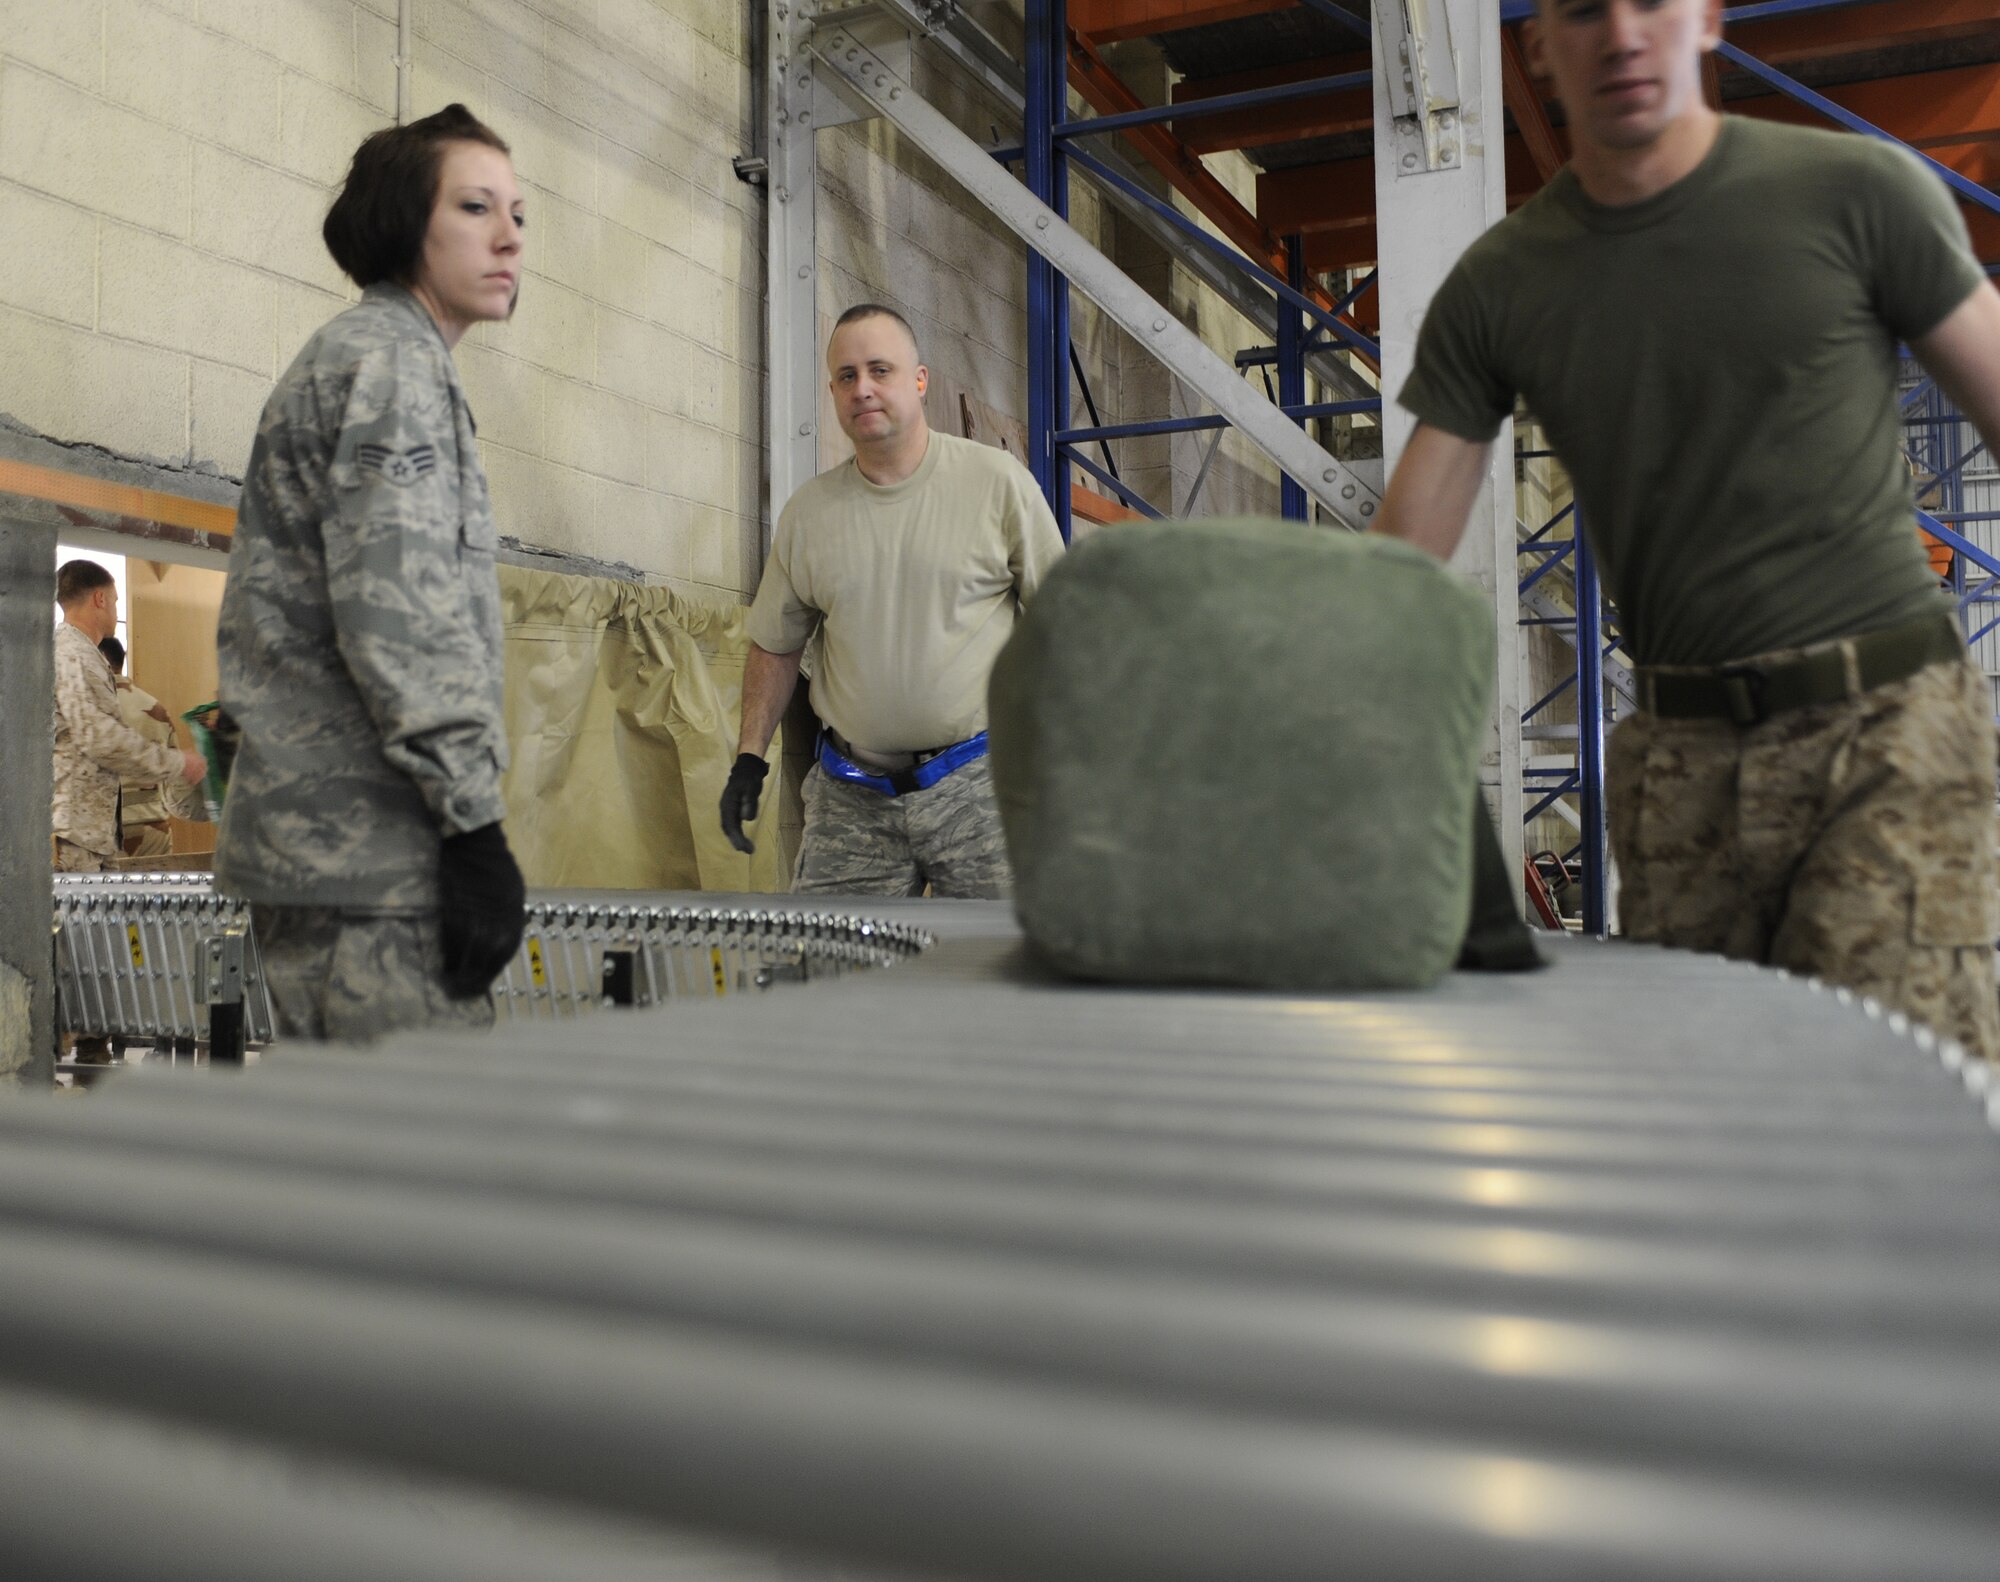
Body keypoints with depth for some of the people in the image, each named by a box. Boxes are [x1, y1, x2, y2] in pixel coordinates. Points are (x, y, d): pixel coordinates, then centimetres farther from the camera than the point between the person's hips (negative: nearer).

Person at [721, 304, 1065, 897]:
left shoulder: (996, 478, 0)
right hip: (851, 799, 3)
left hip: (978, 784, -2)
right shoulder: (807, 512, 8)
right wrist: (749, 757, 9)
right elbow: (775, 645, 16)